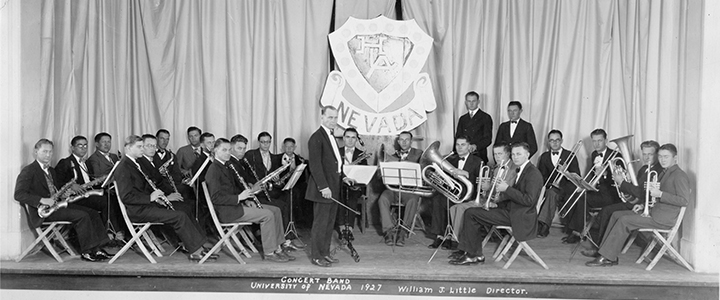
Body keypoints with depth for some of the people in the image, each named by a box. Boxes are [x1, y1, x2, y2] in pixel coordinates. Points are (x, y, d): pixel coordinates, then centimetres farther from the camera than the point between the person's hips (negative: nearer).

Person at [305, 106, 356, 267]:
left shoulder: (331, 137, 17)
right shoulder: (316, 138, -13)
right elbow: (315, 165, -19)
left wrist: (342, 177, 11)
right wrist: (323, 187, -23)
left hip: (333, 187, 9)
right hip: (323, 189, -9)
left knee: (329, 222, 15)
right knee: (320, 223, -2)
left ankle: (325, 252, 25)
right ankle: (316, 256, 8)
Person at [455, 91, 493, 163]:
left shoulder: (485, 117, 3)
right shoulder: (462, 119, 17)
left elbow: (488, 139, -4)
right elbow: (457, 137, 15)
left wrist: (476, 146, -21)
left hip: (479, 155, -3)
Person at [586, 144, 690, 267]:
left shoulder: (679, 175, -11)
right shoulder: (663, 173, 20)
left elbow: (685, 201, -22)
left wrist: (660, 194, -24)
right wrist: (643, 205, 12)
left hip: (664, 218, -10)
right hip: (654, 210, 10)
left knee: (624, 220, -21)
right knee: (616, 215, 2)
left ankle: (606, 257, -17)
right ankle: (603, 251, -2)